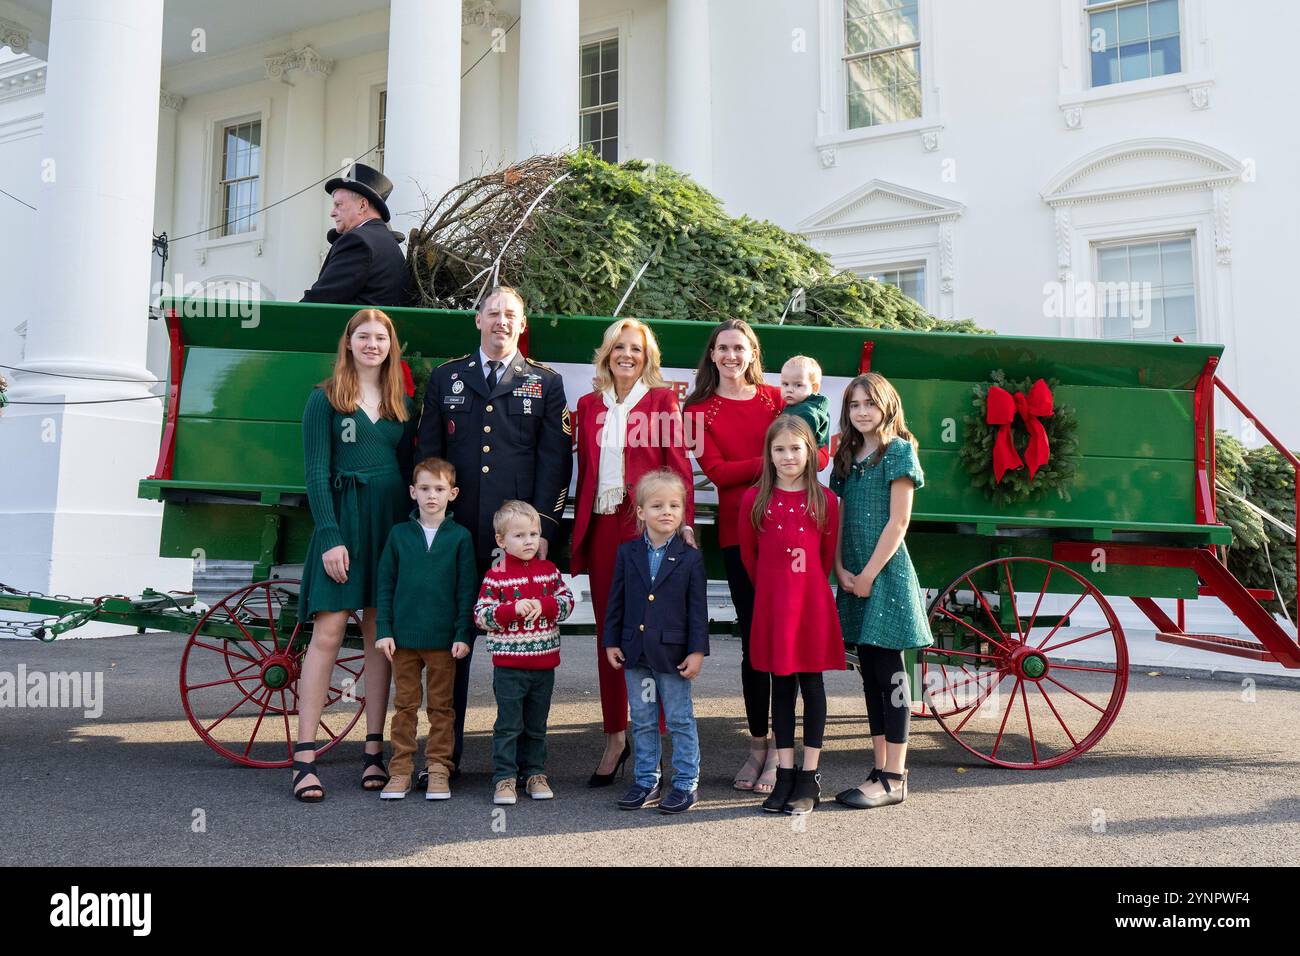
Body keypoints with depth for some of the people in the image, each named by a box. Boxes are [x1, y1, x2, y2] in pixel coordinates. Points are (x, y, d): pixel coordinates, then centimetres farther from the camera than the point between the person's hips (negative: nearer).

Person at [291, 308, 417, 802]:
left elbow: (408, 471, 14)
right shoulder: (324, 399, 3)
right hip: (342, 523, -4)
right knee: (327, 634, -7)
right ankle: (304, 758, -3)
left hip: (393, 524, 4)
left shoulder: (403, 405, 14)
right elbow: (316, 474, -4)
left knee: (380, 635, 6)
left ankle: (374, 752, 13)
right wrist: (330, 537, -13)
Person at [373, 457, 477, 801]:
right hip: (404, 636, 1)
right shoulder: (399, 534, 4)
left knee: (441, 707, 7)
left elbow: (467, 589, 0)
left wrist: (463, 634, -6)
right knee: (405, 705, 9)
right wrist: (384, 630, -1)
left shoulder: (460, 536, 0)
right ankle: (400, 770, 17)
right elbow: (385, 585, 6)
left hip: (443, 639, -1)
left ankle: (438, 769, 16)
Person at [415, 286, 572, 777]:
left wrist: (544, 529, -7)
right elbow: (427, 454, 11)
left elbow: (555, 460, 2)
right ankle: (445, 756, 17)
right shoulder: (446, 378, 14)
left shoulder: (546, 383, 9)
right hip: (458, 534, 2)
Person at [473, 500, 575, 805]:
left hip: (544, 663, 4)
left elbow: (567, 602, 2)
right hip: (509, 665, -3)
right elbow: (481, 615, -11)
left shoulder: (549, 570, 4)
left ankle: (535, 772, 26)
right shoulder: (496, 576, -7)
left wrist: (543, 605, -16)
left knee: (536, 725, 15)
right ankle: (504, 777, 11)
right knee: (508, 724, 2)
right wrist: (514, 609, -23)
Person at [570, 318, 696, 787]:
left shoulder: (662, 399, 4)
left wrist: (684, 521, -11)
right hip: (602, 524, 4)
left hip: (647, 522, -4)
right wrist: (579, 528, 9)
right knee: (608, 630, 7)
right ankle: (615, 736, 17)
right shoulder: (589, 405, 14)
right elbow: (584, 472, 14)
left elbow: (678, 465, -1)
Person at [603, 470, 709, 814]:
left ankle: (687, 783, 18)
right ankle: (647, 782, 24)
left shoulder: (690, 558, -4)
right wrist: (611, 642, 3)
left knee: (680, 719, 6)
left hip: (673, 653, -3)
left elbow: (698, 608, -4)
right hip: (635, 652, 3)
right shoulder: (627, 553, 3)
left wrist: (697, 651, -8)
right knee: (642, 721, 13)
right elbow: (616, 602, 7)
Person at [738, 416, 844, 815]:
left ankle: (809, 779, 14)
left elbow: (828, 555, 6)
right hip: (771, 602, 1)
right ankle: (785, 775, 18)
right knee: (781, 687, 9)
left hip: (812, 602, -1)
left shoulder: (824, 500, -1)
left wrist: (808, 586, 10)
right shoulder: (755, 499, 1)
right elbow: (749, 553, 10)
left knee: (811, 684, 5)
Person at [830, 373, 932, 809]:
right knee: (870, 674, 11)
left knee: (889, 675, -2)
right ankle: (879, 770, 19)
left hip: (886, 575, -7)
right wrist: (841, 569, -2)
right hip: (855, 578, 7)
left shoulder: (898, 451, -6)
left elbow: (898, 522, -11)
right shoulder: (847, 456, 13)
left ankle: (894, 779, 5)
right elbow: (841, 519, 12)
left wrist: (868, 574, -13)